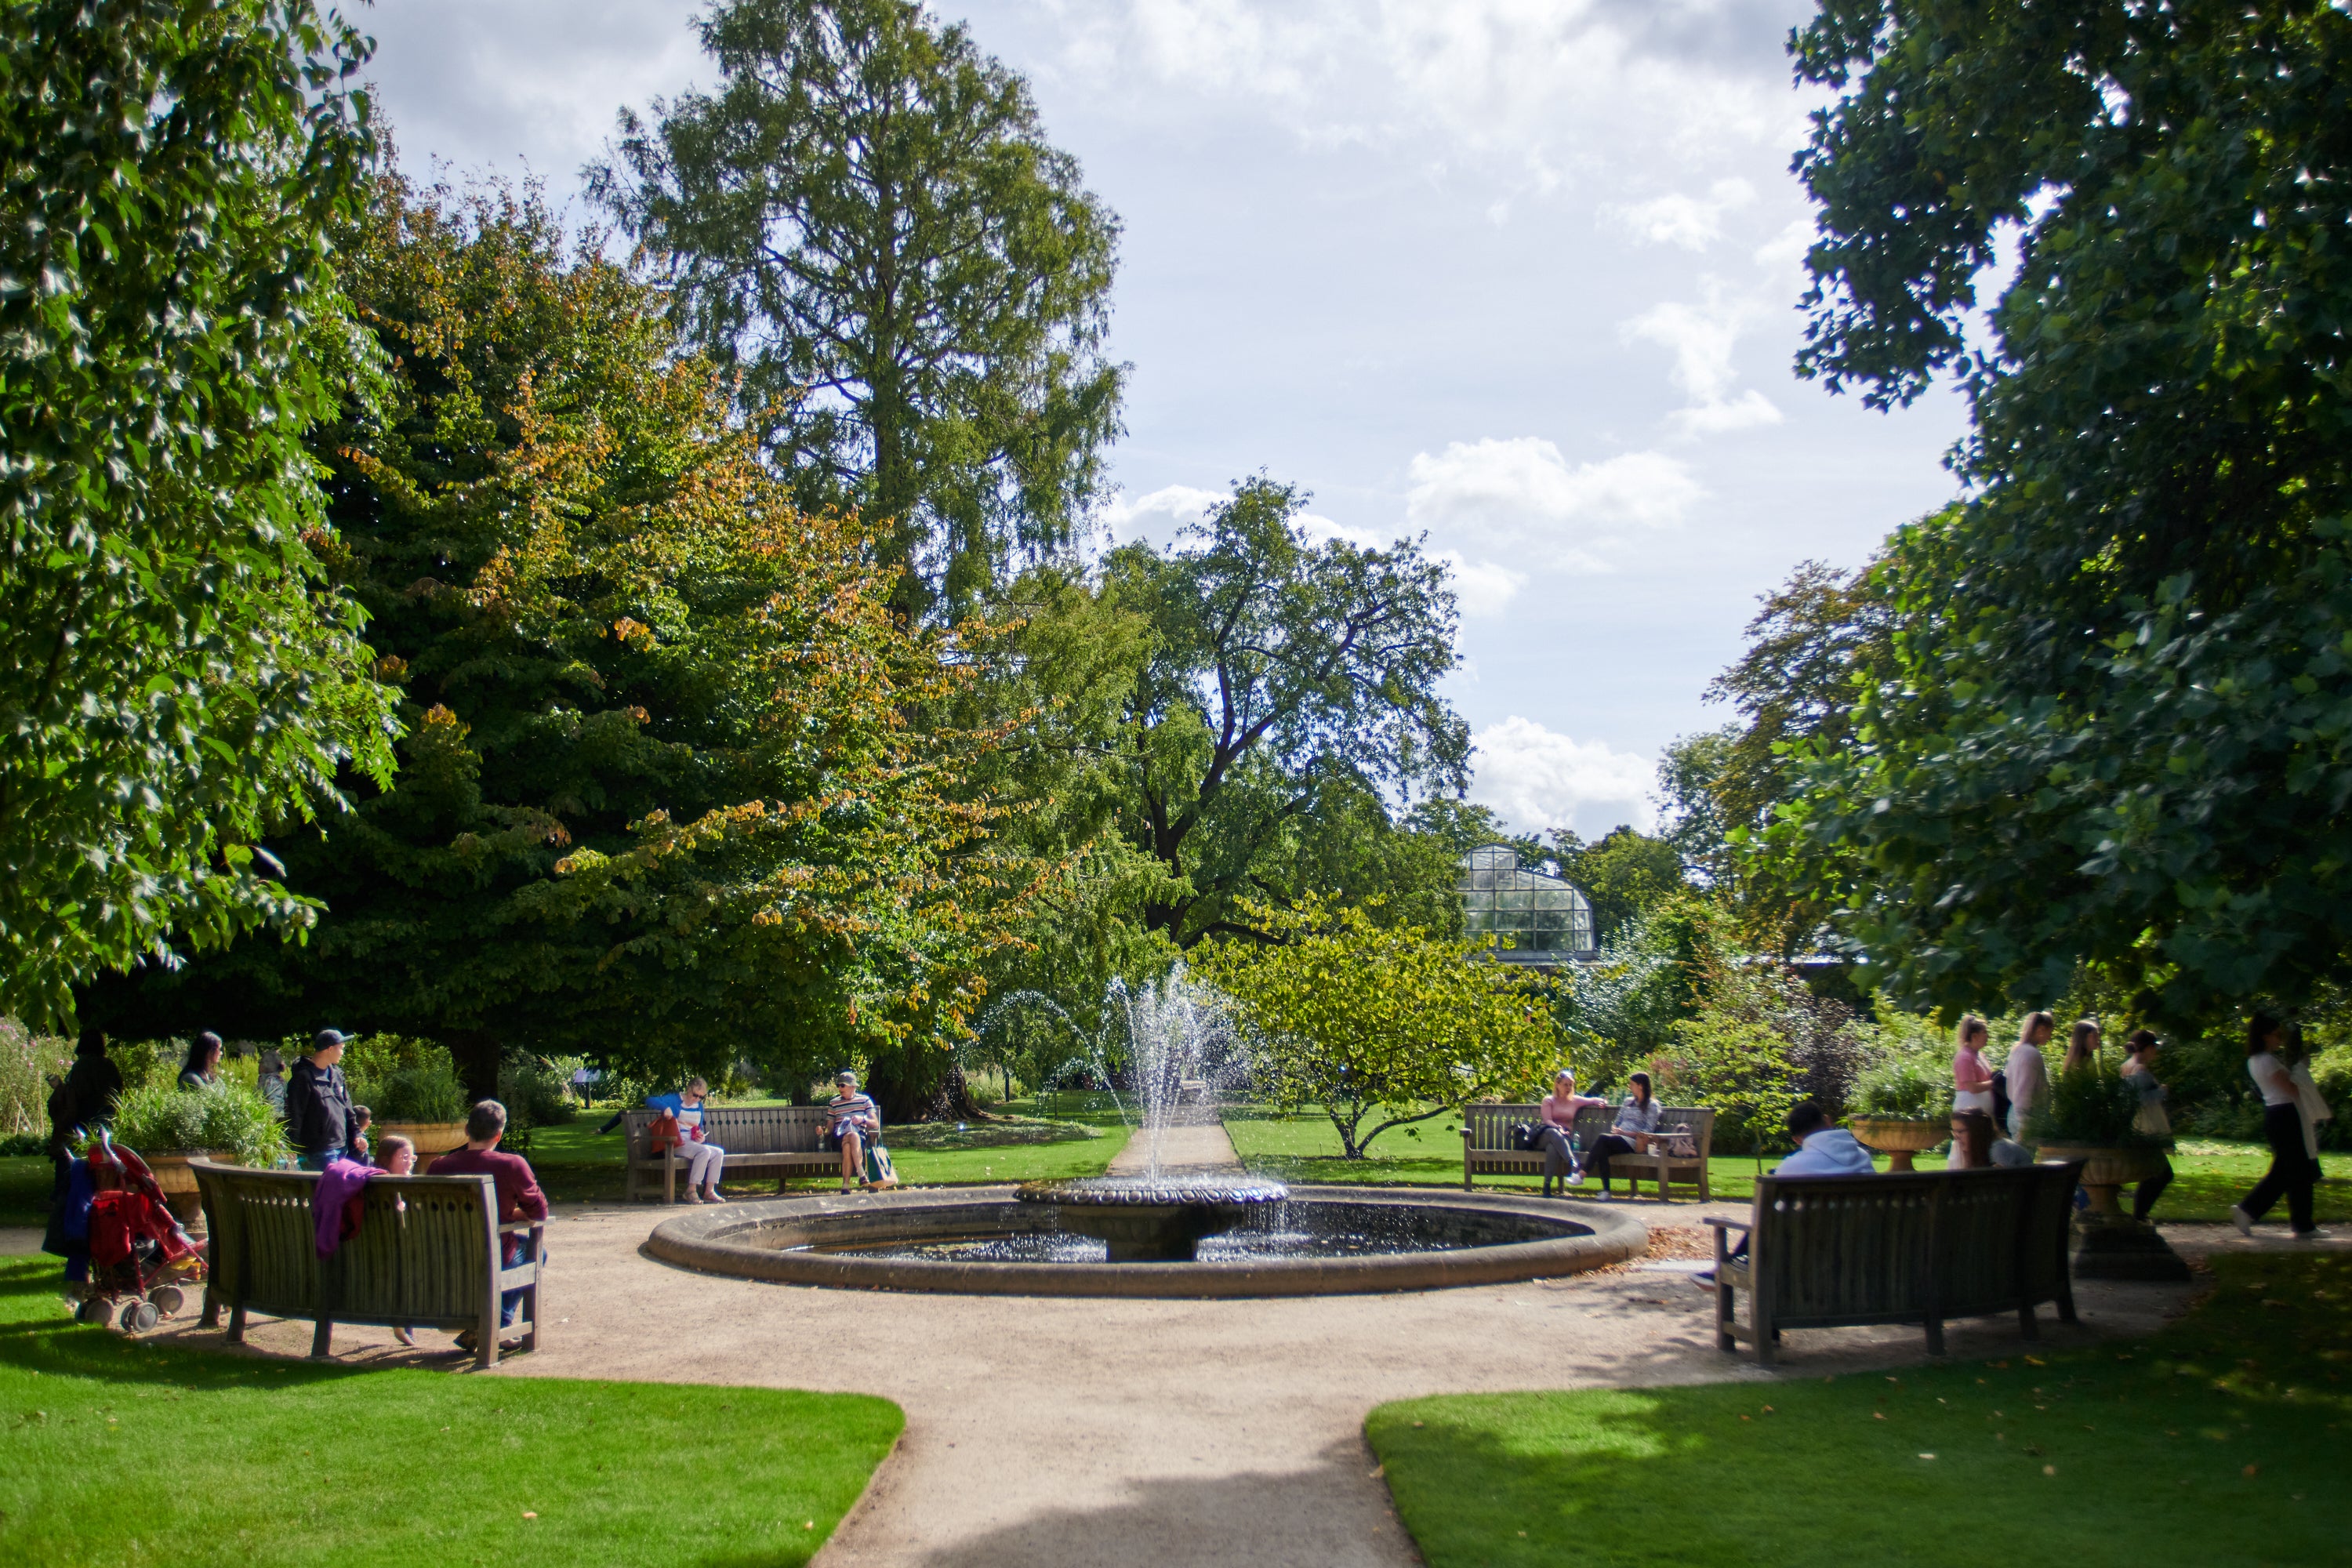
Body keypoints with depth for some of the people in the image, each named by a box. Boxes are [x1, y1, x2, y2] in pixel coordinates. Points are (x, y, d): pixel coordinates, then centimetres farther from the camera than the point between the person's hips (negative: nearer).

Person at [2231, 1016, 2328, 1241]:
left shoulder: (2255, 1060, 13)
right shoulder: (2267, 1060, -17)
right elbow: (2292, 1089, -17)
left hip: (2274, 1115, 10)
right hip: (2285, 1115, -10)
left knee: (2281, 1171, 14)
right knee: (2300, 1173, -1)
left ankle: (2246, 1210, 10)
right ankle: (2304, 1227, 5)